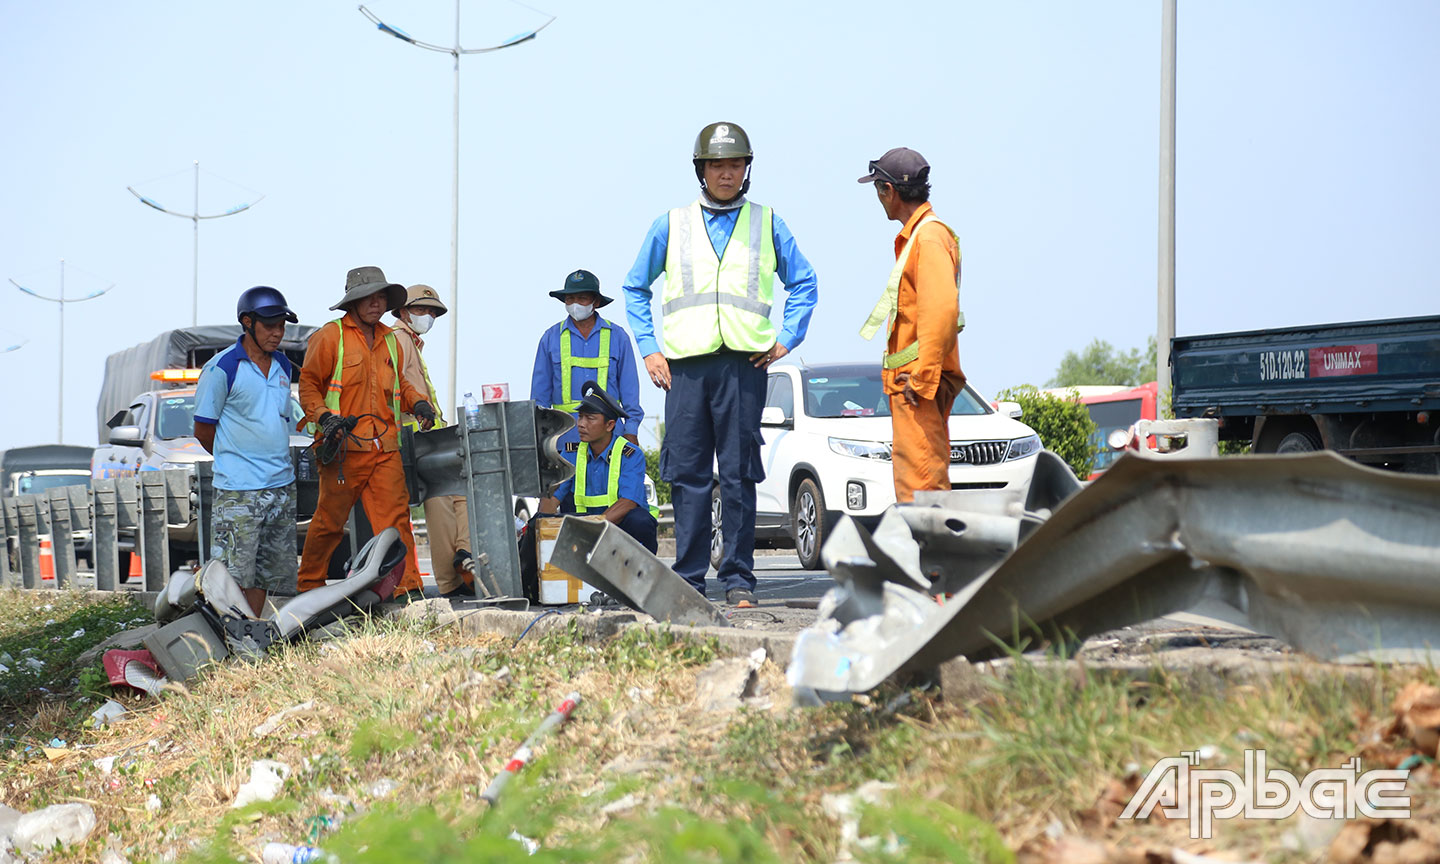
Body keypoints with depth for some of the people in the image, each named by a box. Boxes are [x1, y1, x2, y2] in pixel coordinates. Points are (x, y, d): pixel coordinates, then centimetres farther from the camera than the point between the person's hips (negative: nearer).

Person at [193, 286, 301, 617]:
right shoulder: (221, 369, -9)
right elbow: (203, 430, -2)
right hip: (238, 490, -7)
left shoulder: (283, 366, 11)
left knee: (268, 572, 9)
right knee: (234, 577, -8)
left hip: (282, 486, 7)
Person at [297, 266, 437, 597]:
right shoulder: (329, 337, -1)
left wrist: (417, 402, 10)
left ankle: (407, 586, -7)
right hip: (344, 448, -5)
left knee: (396, 516, -5)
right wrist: (324, 417, -15)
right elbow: (308, 384, 0)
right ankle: (309, 584, 21)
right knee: (329, 520, 4)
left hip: (385, 448, 5)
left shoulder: (390, 341, 17)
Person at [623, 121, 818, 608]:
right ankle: (689, 578, 5)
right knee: (687, 474, -1)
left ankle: (739, 578, 3)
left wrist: (787, 339, 7)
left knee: (739, 475, -2)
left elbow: (803, 282, 19)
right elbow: (635, 288, 18)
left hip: (744, 364, -1)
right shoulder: (671, 226, 12)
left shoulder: (767, 225, 12)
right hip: (685, 365, 1)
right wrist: (648, 349, 8)